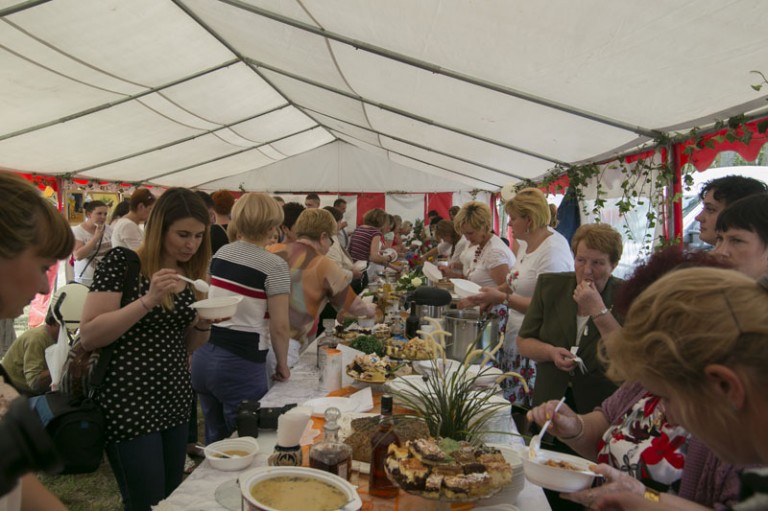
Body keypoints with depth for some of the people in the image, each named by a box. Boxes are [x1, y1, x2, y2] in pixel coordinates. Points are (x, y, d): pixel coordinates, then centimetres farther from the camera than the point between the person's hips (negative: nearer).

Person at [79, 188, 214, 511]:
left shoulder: (190, 274, 6)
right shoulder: (122, 261, -12)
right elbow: (88, 336, -17)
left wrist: (204, 321, -7)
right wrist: (149, 300, -26)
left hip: (174, 401, 7)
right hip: (129, 405, -6)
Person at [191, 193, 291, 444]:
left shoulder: (220, 254, 7)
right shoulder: (274, 265, -12)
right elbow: (279, 326, -13)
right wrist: (282, 364, 1)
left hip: (204, 357, 7)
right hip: (240, 363, -7)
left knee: (215, 440, 20)